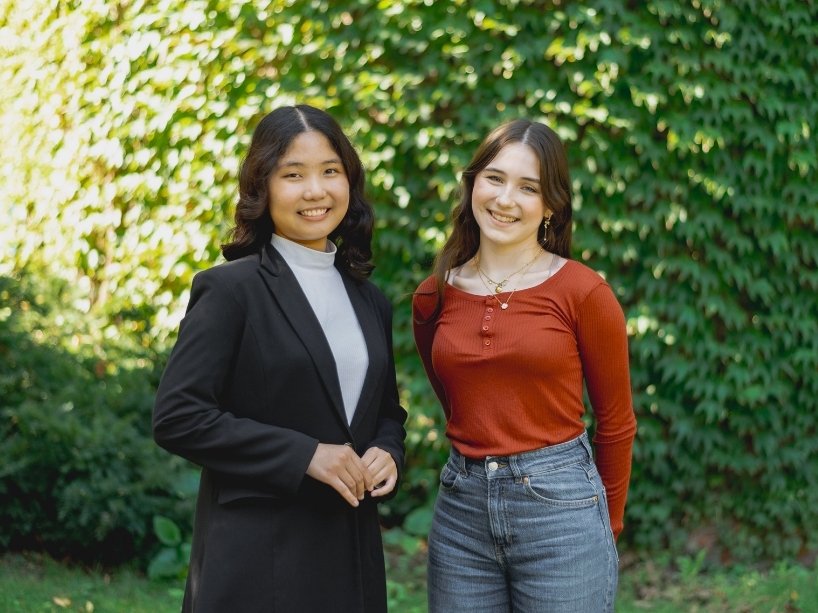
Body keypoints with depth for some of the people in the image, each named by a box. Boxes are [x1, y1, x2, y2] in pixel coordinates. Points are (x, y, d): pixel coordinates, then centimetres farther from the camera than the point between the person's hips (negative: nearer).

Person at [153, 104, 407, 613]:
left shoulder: (369, 302, 11)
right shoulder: (230, 289, -8)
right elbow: (178, 417, -14)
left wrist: (388, 453, -2)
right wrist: (303, 455, -18)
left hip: (352, 554, 6)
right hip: (256, 558, -6)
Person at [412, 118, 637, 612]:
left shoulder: (582, 291, -7)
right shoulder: (434, 297, 4)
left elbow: (616, 420, 3)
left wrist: (607, 524, 11)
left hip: (560, 507, -3)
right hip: (462, 512, 4)